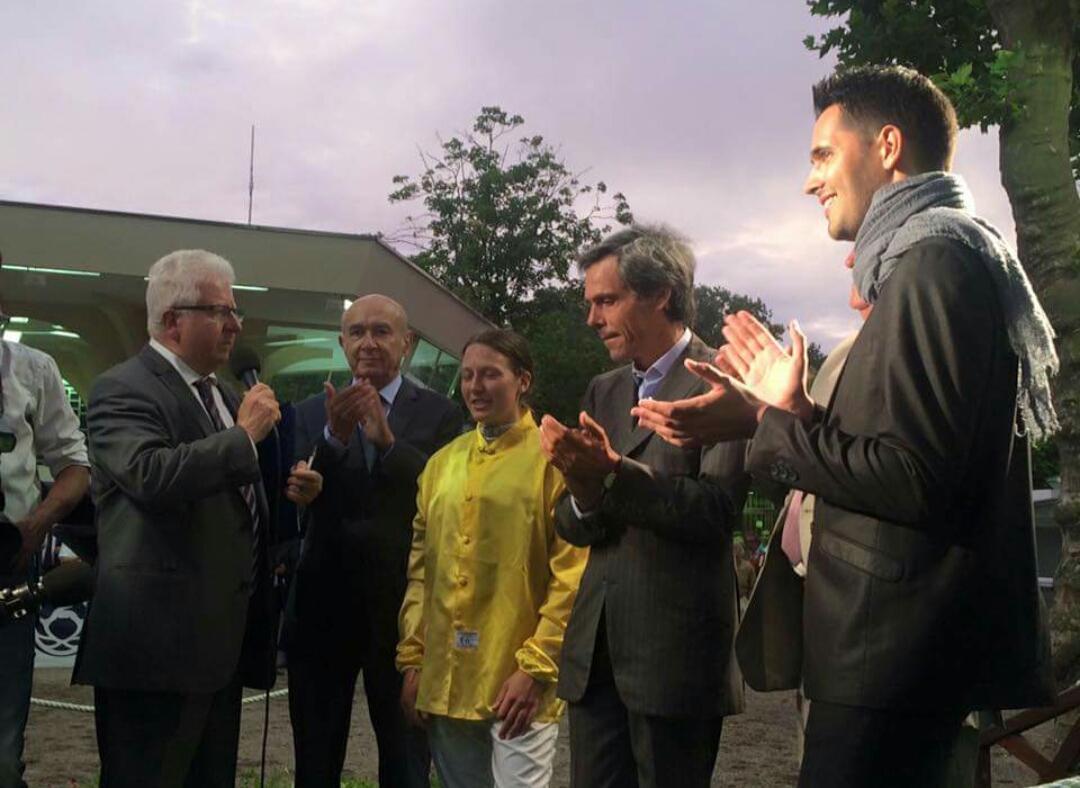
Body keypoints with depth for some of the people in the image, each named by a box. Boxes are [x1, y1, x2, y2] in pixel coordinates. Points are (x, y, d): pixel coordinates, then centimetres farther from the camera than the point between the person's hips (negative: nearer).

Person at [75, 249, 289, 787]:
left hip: (222, 637, 9)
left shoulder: (223, 395, 19)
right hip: (158, 642, -9)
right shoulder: (124, 389, -9)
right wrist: (245, 435, -19)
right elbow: (150, 475, -28)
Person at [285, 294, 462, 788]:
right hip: (323, 604, 2)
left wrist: (388, 439, -24)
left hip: (403, 604, -2)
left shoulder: (438, 413, -1)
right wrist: (335, 437, -22)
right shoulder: (312, 415, 5)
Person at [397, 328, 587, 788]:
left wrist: (536, 668, -14)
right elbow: (421, 567, 12)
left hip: (517, 682, -5)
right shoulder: (443, 462, 11)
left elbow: (572, 575, -10)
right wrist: (413, 658, 6)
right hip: (444, 679, 6)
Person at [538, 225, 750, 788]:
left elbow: (718, 510, -18)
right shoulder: (603, 391, 14)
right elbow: (573, 527, 10)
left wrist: (613, 473, -26)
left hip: (675, 654, -6)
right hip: (595, 647, 6)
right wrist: (584, 492, -13)